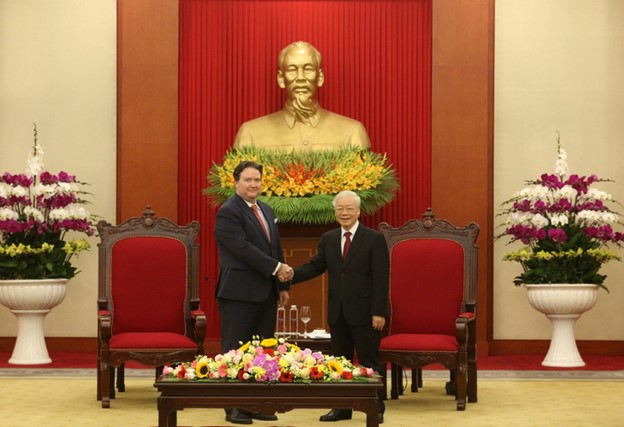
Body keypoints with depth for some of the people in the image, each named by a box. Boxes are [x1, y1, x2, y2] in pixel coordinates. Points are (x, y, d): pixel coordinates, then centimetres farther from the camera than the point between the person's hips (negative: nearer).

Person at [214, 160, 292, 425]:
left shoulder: (267, 211, 16)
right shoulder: (228, 212, -10)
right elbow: (243, 249, -19)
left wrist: (282, 285, 15)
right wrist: (276, 268, -18)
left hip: (266, 293, 8)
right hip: (239, 294, -8)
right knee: (235, 351, -2)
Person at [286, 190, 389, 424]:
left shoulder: (374, 239, -5)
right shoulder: (328, 239, 10)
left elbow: (381, 278, -9)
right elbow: (315, 266, 6)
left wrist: (378, 312, -15)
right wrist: (292, 275, -14)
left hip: (363, 312, -5)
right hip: (337, 313, 5)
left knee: (369, 361, 1)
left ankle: (376, 408, 9)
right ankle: (342, 407, 17)